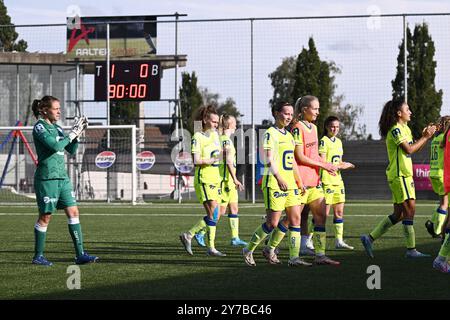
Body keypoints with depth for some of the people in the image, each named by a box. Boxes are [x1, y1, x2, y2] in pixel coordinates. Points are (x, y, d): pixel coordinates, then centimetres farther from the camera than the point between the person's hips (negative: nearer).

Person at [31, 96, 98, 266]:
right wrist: (72, 134, -13)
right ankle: (38, 256, 10)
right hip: (47, 177, -8)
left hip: (62, 176, 8)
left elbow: (71, 150, 17)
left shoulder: (56, 128, 15)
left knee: (73, 212, 1)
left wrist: (77, 134, 3)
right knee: (45, 216, -1)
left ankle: (80, 254, 0)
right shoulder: (39, 127, -8)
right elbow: (55, 145, -22)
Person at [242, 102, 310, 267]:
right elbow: (269, 160, -16)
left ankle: (294, 258, 4)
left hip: (290, 183, 8)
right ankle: (248, 251, 10)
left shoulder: (289, 135, 18)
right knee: (272, 223, -6)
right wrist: (279, 178, -25)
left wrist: (299, 182, 17)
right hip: (274, 183, -8)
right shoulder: (271, 133, -8)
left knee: (295, 219, 0)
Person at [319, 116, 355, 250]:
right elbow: (323, 163, -16)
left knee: (339, 212, 8)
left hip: (337, 180, 8)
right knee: (324, 212, -8)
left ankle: (339, 241, 13)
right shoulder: (324, 141, -9)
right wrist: (340, 166, -13)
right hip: (326, 180, -8)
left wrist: (344, 165, 0)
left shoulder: (338, 141, 16)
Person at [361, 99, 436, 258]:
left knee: (399, 214, 10)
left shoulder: (404, 128, 19)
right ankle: (411, 250, -7)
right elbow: (409, 149, -18)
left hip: (405, 174, 10)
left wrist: (425, 136, 7)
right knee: (410, 209, -10)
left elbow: (413, 148, 19)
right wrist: (425, 137, -11)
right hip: (399, 175, -10)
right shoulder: (395, 129, -13)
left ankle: (370, 238, 12)